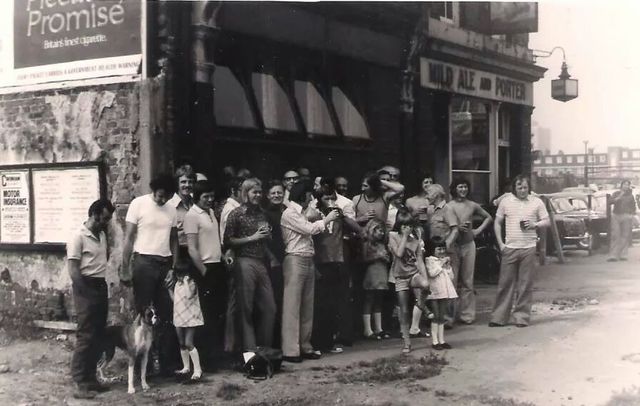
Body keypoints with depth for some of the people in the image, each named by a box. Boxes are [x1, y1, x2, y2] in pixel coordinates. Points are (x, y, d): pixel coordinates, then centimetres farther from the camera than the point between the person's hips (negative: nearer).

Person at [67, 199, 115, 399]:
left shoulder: (102, 235, 13)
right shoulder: (79, 236, -11)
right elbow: (72, 270, -15)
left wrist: (102, 290, 14)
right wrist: (86, 293, -17)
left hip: (101, 286, 8)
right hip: (86, 287, -8)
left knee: (98, 335, 10)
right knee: (86, 336, -9)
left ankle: (90, 378, 18)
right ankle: (80, 383, -7)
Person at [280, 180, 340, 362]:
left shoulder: (300, 213, 21)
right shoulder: (289, 213, -7)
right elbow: (310, 229, -13)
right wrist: (327, 219, -1)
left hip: (308, 262, 9)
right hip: (295, 260, -9)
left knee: (307, 307, 10)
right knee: (292, 306, -7)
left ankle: (305, 347, 16)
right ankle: (290, 351, -6)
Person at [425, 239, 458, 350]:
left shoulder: (445, 260, 17)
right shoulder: (430, 260, -2)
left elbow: (451, 277, 15)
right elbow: (432, 273, -18)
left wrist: (448, 266, 2)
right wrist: (441, 264, -11)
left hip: (445, 291, 6)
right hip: (435, 291, -6)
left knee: (442, 317, 9)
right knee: (436, 316, -4)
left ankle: (441, 340, 12)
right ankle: (435, 341, -1)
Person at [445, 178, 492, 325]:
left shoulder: (473, 206, 8)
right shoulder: (448, 206, -1)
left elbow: (488, 217, 21)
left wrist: (478, 230, 9)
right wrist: (457, 228, -16)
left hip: (469, 245, 3)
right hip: (453, 245, -3)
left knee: (467, 282, 5)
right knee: (452, 281, -4)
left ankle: (467, 314, 10)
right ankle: (449, 315, 1)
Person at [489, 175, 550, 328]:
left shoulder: (536, 202, 6)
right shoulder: (506, 201, 6)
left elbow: (547, 221, 10)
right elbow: (497, 223, 11)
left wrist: (535, 224, -11)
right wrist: (500, 243, 2)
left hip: (529, 248, 0)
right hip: (510, 248, 0)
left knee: (525, 285, 2)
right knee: (505, 283, 1)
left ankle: (521, 317, 10)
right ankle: (499, 317, 6)